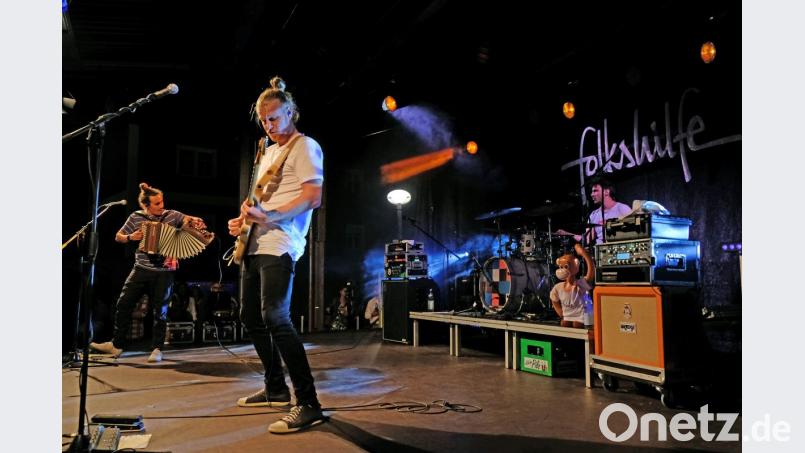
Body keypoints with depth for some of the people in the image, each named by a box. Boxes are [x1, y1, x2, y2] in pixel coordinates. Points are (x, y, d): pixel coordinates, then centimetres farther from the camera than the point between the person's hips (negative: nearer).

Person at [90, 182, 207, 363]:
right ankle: (117, 344, 18)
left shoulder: (172, 215, -2)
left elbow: (194, 220, 1)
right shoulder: (136, 217, 1)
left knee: (160, 311, 1)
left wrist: (195, 223, -23)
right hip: (141, 269, 2)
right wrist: (131, 237, -10)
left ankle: (157, 349, 12)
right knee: (123, 304, 2)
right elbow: (118, 237, 11)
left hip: (164, 272, -2)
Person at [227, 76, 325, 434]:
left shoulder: (305, 147, -4)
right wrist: (244, 219, 9)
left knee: (275, 318, -19)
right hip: (254, 244, 10)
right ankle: (276, 388, 26)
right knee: (251, 317, 13)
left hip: (279, 246, -10)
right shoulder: (267, 151, 23)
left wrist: (268, 217, -23)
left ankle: (308, 404, -14)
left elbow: (313, 198, -16)